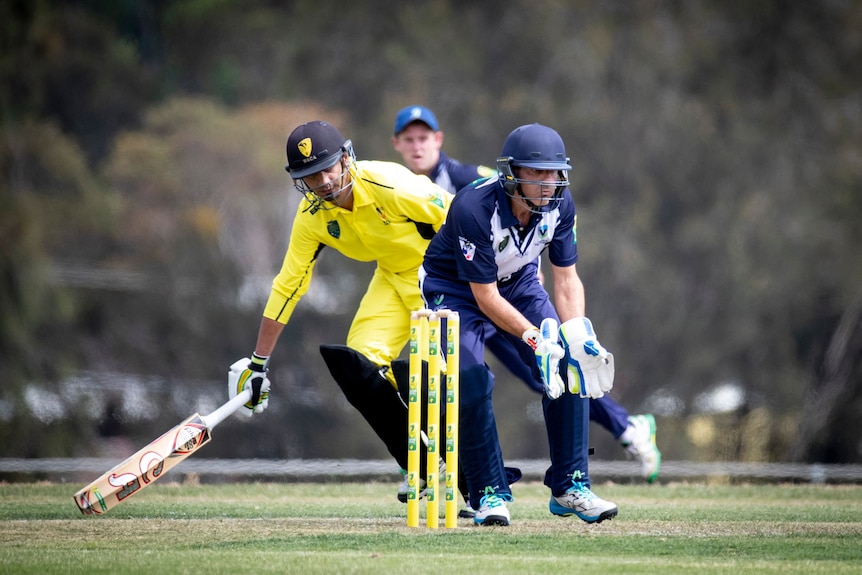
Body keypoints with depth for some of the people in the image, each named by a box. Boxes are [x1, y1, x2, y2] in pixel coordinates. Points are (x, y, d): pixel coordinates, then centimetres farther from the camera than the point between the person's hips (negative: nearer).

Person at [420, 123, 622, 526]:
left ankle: (569, 488, -1)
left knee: (571, 368, -10)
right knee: (471, 379, -24)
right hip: (456, 289, -5)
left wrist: (575, 334, -28)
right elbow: (485, 297, -30)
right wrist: (535, 338, -37)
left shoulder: (560, 205, -18)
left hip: (518, 282, 5)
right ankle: (489, 494, -12)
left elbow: (566, 278, -11)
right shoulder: (474, 208, -35)